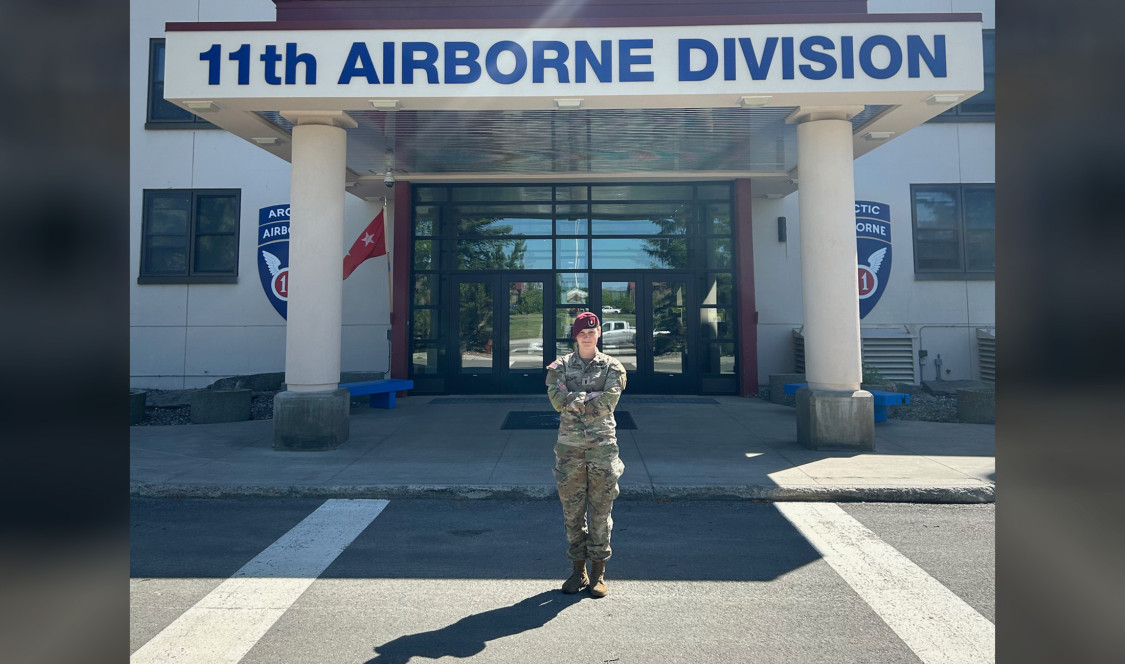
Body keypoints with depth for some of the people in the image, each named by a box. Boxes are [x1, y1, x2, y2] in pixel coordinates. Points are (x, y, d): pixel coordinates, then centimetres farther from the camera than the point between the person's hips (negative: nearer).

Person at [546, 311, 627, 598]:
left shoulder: (612, 367, 4)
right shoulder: (560, 367, 7)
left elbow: (608, 402, -11)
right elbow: (558, 400, -9)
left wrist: (573, 400, -9)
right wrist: (592, 397, -11)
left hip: (603, 444, -1)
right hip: (570, 445, 1)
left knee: (601, 510, 4)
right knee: (572, 510, 8)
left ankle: (598, 571, 17)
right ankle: (578, 570, 22)